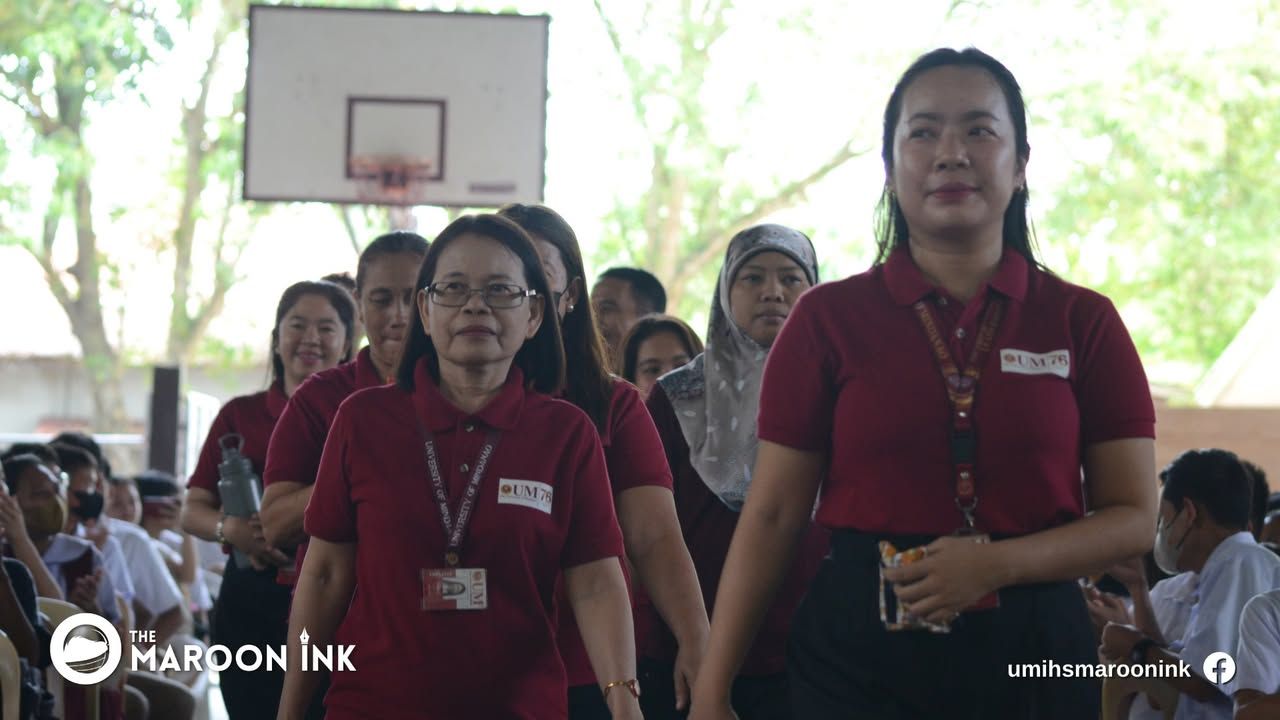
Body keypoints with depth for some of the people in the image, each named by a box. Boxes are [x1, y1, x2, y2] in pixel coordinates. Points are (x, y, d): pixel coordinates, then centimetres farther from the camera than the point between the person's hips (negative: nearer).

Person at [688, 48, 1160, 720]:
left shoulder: (1084, 322, 3)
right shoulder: (828, 319, 1)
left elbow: (1133, 518, 1)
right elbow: (771, 517, 0)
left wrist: (996, 564, -16)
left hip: (1031, 655, 1)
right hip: (857, 648, -1)